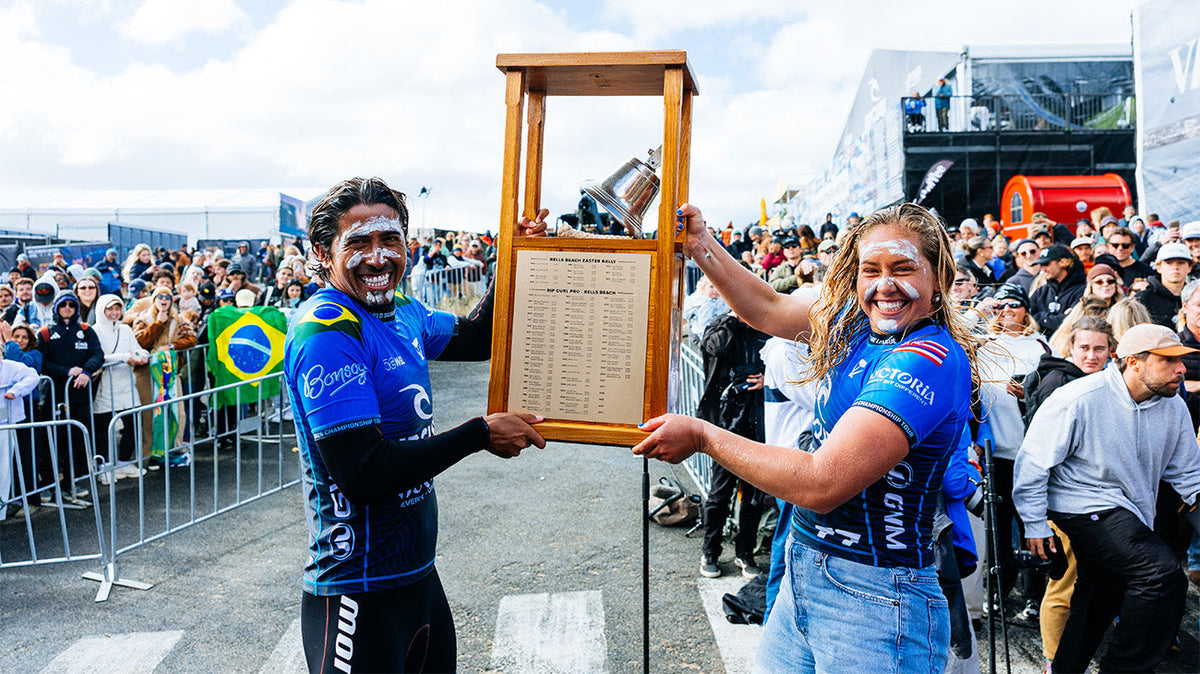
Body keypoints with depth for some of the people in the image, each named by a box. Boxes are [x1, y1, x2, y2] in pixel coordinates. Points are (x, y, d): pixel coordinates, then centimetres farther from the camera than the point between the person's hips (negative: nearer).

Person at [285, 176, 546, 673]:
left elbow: (474, 340, 22)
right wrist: (481, 434, -19)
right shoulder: (325, 330, -22)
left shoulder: (401, 311, 3)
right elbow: (363, 474, -27)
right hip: (360, 591, -8)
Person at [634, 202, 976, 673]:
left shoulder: (931, 359, -22)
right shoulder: (856, 323, 3)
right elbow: (769, 309, 19)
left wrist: (702, 436, -18)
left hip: (873, 598, -7)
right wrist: (701, 247, 13)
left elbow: (822, 484, -27)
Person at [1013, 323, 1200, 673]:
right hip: (1085, 506, -8)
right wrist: (1035, 526, -13)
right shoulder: (1078, 400, -21)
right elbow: (1033, 462, -16)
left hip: (1131, 514, 8)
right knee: (1163, 573, -22)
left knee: (1099, 595, 19)